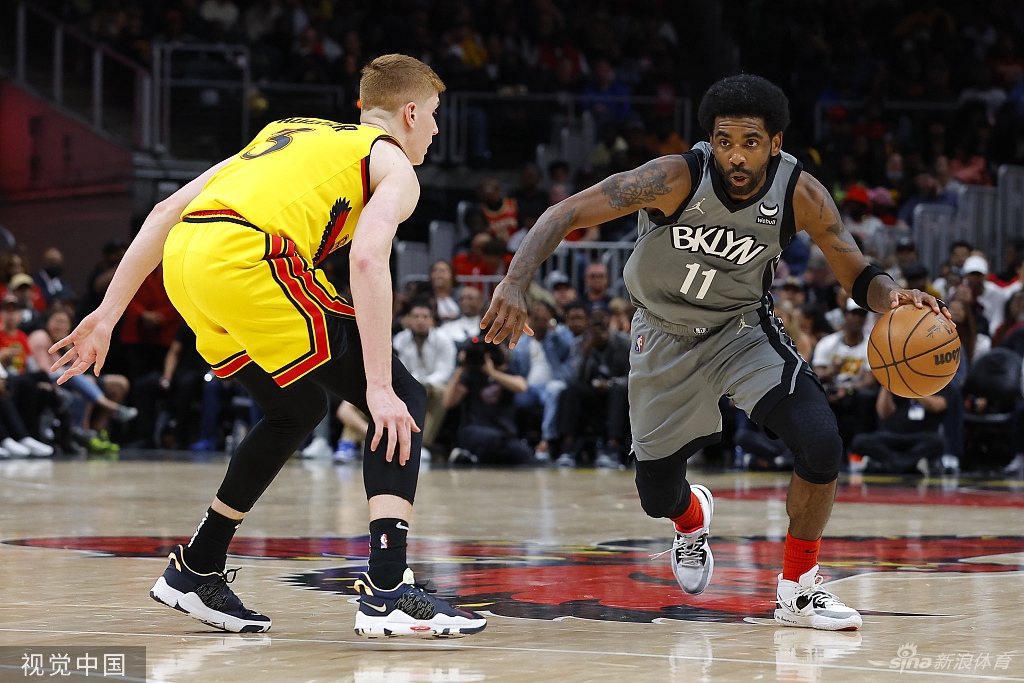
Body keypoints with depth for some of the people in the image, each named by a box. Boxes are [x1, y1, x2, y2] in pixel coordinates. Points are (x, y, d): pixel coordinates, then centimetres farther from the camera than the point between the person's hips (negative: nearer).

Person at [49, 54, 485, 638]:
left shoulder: (288, 132, 34)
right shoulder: (395, 167, 15)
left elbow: (168, 210, 27)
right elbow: (368, 262, -7)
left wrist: (108, 315, 28)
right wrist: (379, 387, -11)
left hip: (183, 260, 7)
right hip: (245, 258, -7)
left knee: (298, 411, 28)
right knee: (405, 400, 2)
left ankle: (196, 571, 31)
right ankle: (389, 591, -11)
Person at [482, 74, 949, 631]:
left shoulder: (800, 194, -22)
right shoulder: (678, 178, -29)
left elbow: (858, 276, -13)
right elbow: (566, 213, -33)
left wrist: (891, 296, -38)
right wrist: (516, 281, -49)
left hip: (742, 328, 1)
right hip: (665, 335, -1)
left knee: (821, 442, -24)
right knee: (657, 496, 8)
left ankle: (798, 590, -3)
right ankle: (692, 518, 50)